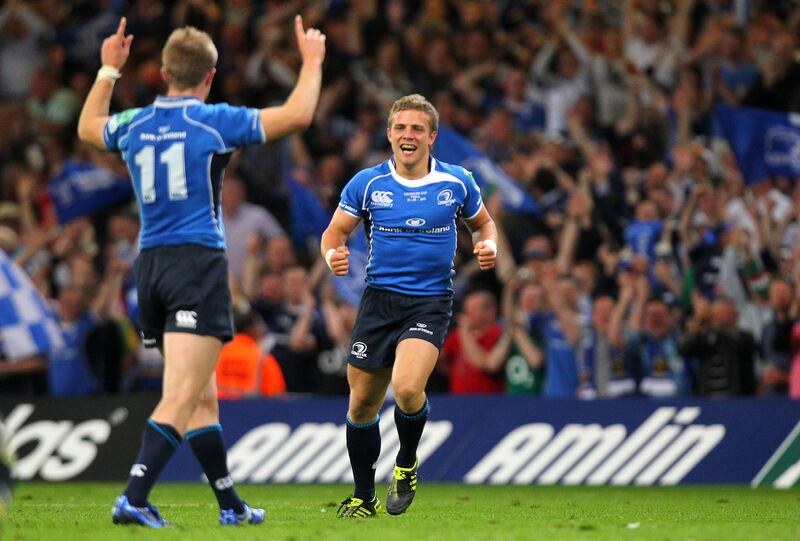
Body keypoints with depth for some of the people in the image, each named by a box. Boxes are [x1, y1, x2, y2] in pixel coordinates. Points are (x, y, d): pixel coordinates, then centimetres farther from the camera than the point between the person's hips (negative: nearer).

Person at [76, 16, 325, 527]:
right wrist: (313, 60, 9)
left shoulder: (135, 124, 10)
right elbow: (297, 115, -6)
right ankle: (134, 498, -27)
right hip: (198, 261, -7)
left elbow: (87, 126, 34)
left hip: (150, 265, 7)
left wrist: (109, 69, 43)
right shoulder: (214, 121, -5)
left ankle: (230, 504, 20)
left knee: (203, 397, 15)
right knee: (182, 398, -13)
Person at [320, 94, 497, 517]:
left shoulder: (457, 182, -1)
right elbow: (334, 231, 6)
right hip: (379, 298, 2)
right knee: (362, 403, 6)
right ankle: (364, 498, 25)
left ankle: (407, 463, 5)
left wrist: (488, 247, -6)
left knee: (407, 388, -26)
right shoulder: (367, 184, -2)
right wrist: (333, 254, -17)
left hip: (430, 302, -2)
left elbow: (483, 223, 16)